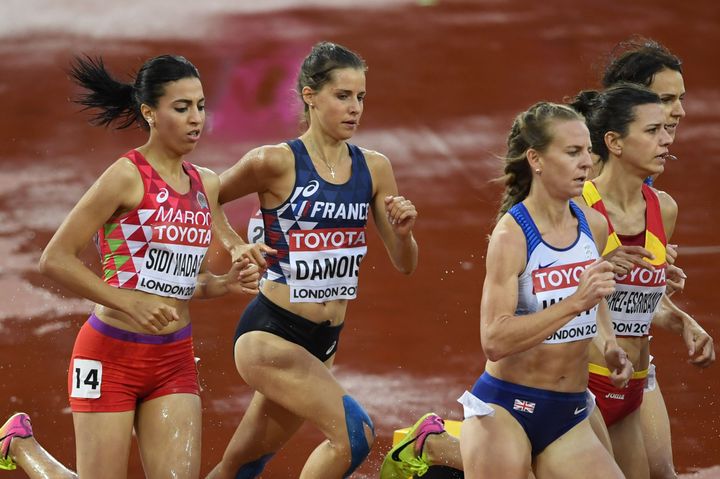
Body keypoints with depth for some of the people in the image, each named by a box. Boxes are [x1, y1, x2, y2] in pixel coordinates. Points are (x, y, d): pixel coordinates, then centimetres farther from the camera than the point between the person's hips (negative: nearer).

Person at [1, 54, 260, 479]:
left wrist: (225, 284, 0)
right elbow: (56, 259, -14)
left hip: (175, 360, 6)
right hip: (112, 356, -6)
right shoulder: (127, 176, -12)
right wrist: (130, 304, -19)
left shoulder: (207, 185, 9)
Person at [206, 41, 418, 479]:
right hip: (269, 333, -6)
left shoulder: (374, 168, 4)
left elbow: (405, 264, 9)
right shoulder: (276, 163, -11)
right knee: (355, 432, -23)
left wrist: (404, 231, -11)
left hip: (323, 343, 6)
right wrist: (236, 248, -9)